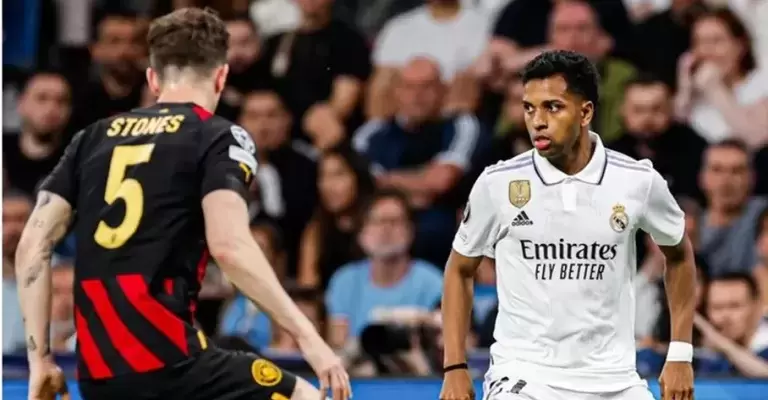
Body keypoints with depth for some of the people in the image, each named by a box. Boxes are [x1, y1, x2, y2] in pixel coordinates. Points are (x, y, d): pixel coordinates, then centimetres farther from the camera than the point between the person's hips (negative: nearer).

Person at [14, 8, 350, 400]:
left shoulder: (94, 138, 18)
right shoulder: (219, 137, 1)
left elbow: (33, 243, 13)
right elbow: (229, 246, -15)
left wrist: (40, 359, 16)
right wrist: (306, 335, -13)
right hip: (167, 364, -6)